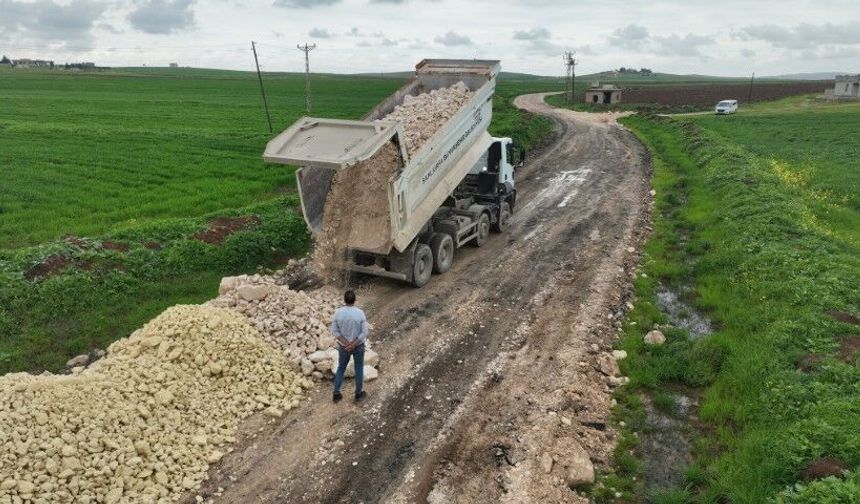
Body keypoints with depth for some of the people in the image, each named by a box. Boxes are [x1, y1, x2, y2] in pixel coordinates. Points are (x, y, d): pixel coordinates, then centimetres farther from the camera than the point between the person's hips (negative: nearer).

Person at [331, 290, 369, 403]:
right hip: (358, 346, -2)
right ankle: (358, 394, 31)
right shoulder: (360, 313, -22)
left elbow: (334, 331, -11)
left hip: (343, 346, 2)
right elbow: (364, 333, -19)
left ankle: (336, 394, 25)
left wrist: (347, 344, -12)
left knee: (341, 368, 22)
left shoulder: (338, 312, -17)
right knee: (359, 369, 18)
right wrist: (353, 345, -14)